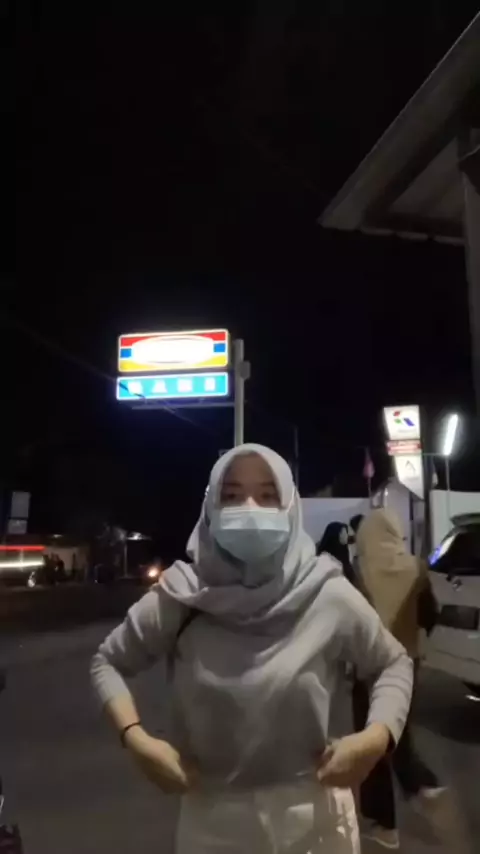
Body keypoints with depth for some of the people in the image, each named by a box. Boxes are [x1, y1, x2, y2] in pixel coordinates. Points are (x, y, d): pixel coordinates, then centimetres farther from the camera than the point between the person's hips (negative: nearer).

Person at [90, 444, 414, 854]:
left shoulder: (327, 595, -15)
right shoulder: (181, 598, -15)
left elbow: (395, 663, 2)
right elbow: (107, 662, 1)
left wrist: (377, 737, -13)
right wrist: (136, 739, -12)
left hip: (313, 812, 0)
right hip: (212, 815, 0)